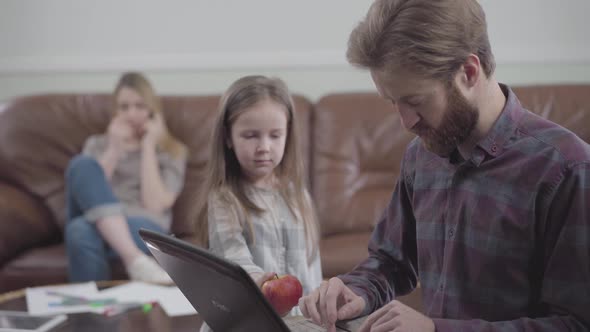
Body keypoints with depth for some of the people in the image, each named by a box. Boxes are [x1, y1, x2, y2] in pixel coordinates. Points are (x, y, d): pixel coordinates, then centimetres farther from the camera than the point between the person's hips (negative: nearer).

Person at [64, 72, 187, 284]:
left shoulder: (172, 151, 16)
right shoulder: (96, 144, 24)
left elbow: (154, 205, -1)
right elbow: (89, 186, 5)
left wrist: (148, 146, 1)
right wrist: (115, 146, 1)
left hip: (143, 228, -4)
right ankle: (135, 258, -45)